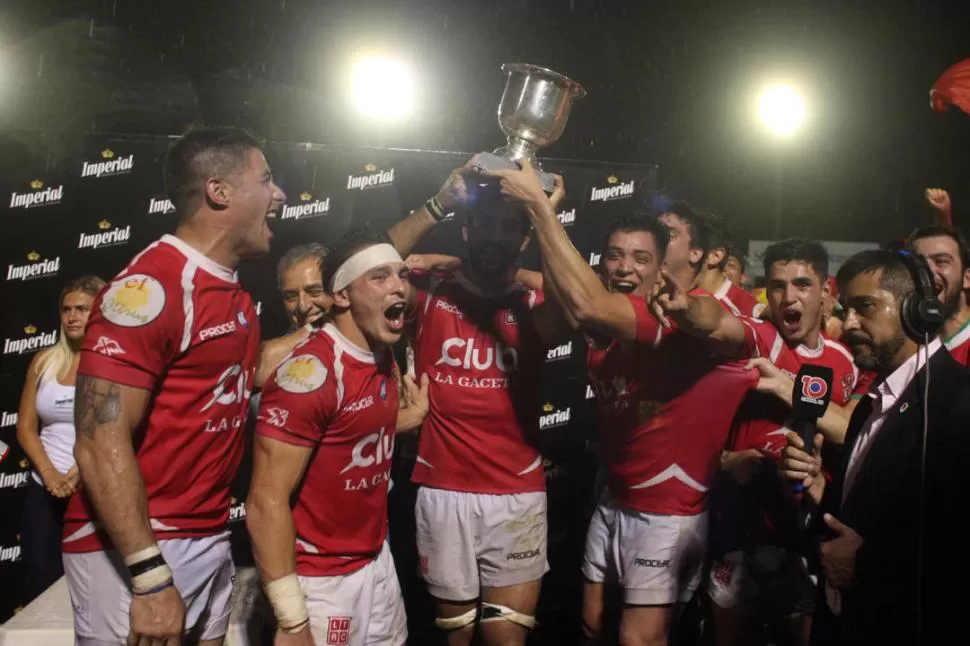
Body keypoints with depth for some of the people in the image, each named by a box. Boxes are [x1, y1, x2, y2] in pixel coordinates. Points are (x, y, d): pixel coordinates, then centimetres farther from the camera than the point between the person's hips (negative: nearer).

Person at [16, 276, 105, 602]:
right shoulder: (45, 361, 9)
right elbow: (25, 427, 8)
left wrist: (83, 472, -19)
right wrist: (49, 473, -7)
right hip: (45, 491, 4)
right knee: (41, 585, 7)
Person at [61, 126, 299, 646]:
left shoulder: (235, 295, 10)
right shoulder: (150, 286, -19)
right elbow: (100, 444, -23)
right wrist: (150, 576, -24)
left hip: (211, 540, 9)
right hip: (134, 552, -9)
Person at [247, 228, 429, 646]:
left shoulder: (383, 358, 2)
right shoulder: (310, 372, -23)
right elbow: (266, 503, -23)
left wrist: (413, 417, 9)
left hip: (377, 563, 8)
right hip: (321, 578, -8)